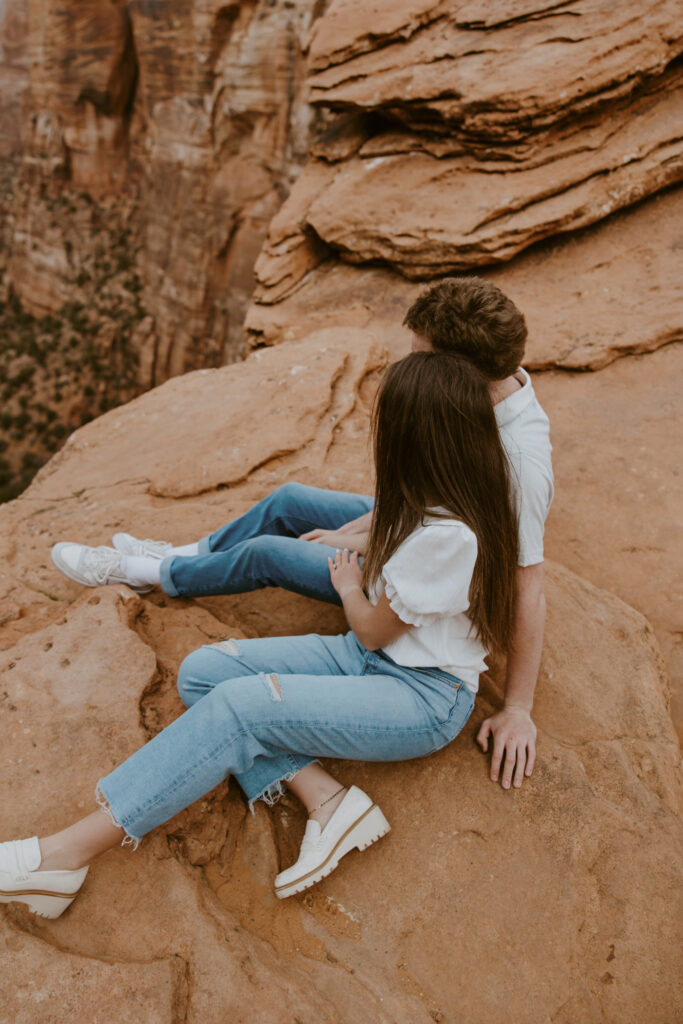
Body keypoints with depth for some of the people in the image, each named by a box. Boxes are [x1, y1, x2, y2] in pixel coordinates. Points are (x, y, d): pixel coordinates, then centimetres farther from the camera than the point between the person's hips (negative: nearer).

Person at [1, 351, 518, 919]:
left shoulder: (448, 536, -27)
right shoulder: (437, 505, 1)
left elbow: (371, 630, -11)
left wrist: (349, 585, 6)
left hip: (427, 697, -9)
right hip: (377, 659, 9)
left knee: (239, 704, -27)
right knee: (203, 672, -9)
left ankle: (68, 854, -21)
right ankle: (326, 799, -16)